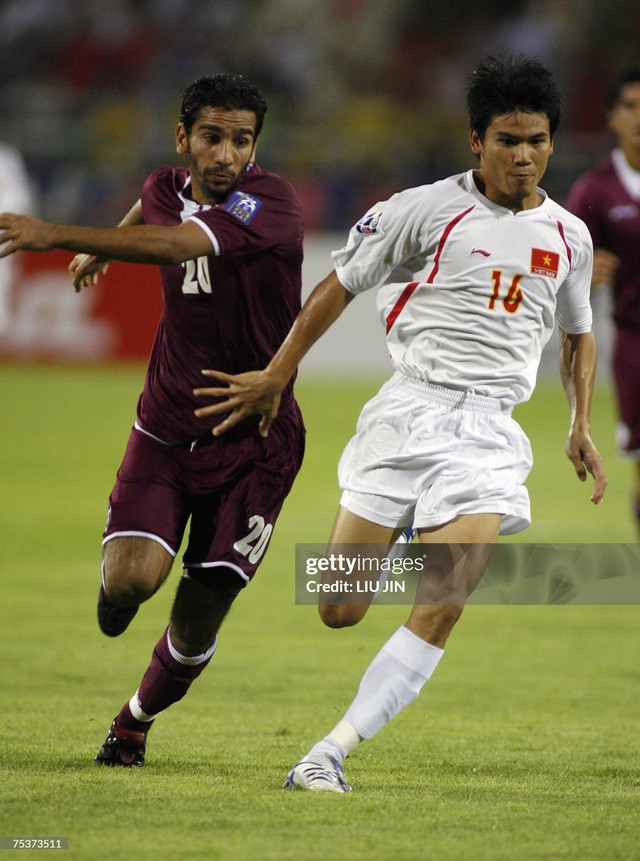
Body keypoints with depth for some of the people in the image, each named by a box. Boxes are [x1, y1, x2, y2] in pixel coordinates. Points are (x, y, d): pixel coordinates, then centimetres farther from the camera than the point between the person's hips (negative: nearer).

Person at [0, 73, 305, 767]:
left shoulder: (271, 202, -19)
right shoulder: (167, 189, 0)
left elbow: (174, 245, -37)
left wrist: (57, 235, -45)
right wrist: (102, 249, 48)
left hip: (255, 441, -3)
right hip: (165, 430, 3)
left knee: (197, 624, 1)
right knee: (133, 577, -22)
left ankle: (137, 719, 32)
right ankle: (117, 582, 17)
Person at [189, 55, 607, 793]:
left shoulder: (568, 237, 11)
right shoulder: (428, 210, -1)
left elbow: (578, 334, 29)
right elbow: (340, 286, 7)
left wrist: (581, 427, 18)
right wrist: (276, 377, 7)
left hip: (490, 433, 2)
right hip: (408, 412, -2)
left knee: (440, 612, -18)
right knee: (339, 613, -4)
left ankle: (327, 755, -15)